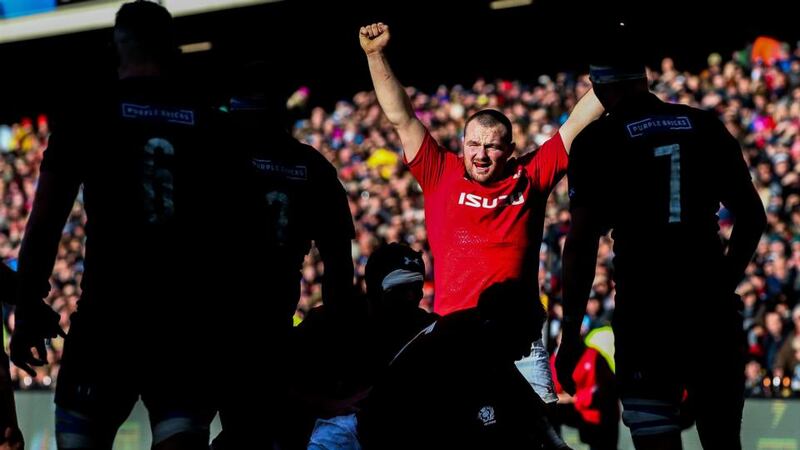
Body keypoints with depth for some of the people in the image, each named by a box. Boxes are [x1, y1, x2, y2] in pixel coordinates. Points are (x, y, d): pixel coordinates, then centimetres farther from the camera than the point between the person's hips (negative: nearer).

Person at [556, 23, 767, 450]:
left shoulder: (597, 141, -3)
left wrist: (571, 330, -3)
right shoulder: (705, 126, 8)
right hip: (711, 303, 4)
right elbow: (752, 216, 10)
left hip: (645, 310, -4)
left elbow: (582, 242, -8)